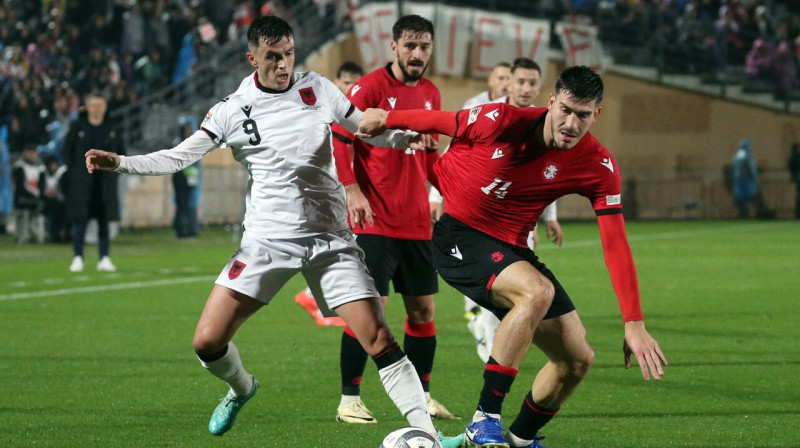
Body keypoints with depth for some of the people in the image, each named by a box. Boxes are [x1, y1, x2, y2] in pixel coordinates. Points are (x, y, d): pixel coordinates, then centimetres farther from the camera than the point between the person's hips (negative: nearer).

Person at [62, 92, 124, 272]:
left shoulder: (112, 129, 8)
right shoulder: (77, 127, 1)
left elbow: (121, 153, 15)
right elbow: (66, 151, 2)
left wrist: (114, 168, 1)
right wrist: (71, 170, -7)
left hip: (105, 181, 2)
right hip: (81, 182, -2)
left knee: (104, 221, 4)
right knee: (80, 219, -2)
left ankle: (104, 259, 7)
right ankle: (78, 258, 3)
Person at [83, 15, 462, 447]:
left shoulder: (318, 89, 3)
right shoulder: (233, 110, 0)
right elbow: (178, 156, 0)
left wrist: (405, 138, -6)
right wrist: (118, 163, -12)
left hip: (330, 240, 0)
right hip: (266, 241, 0)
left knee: (378, 338, -12)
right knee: (208, 341, -7)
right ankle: (241, 387, 27)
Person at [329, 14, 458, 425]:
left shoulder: (430, 94, 13)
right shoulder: (369, 87, -8)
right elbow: (338, 138, -13)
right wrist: (352, 190, -23)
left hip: (417, 222, 7)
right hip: (374, 220, -6)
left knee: (423, 309, 9)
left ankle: (422, 397, 19)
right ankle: (349, 401, 0)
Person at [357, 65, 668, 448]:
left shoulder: (599, 167, -13)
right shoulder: (504, 122, -21)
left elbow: (615, 246, -14)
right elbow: (440, 122, -2)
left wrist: (634, 324, -20)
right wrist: (385, 118, 13)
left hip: (511, 249, 5)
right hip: (459, 237, -5)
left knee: (578, 359, 1)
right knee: (537, 290, -34)